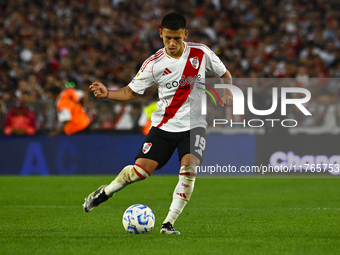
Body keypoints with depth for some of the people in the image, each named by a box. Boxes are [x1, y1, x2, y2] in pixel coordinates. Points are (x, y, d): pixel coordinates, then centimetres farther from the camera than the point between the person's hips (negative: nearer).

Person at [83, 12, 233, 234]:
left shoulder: (201, 53, -5)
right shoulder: (154, 64, -7)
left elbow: (224, 74, 12)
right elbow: (130, 92, 0)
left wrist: (228, 91, -8)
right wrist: (107, 94, -19)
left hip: (193, 125, 0)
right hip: (163, 125, 0)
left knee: (189, 168, -24)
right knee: (142, 169, -9)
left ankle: (169, 223, -14)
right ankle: (106, 191, 23)